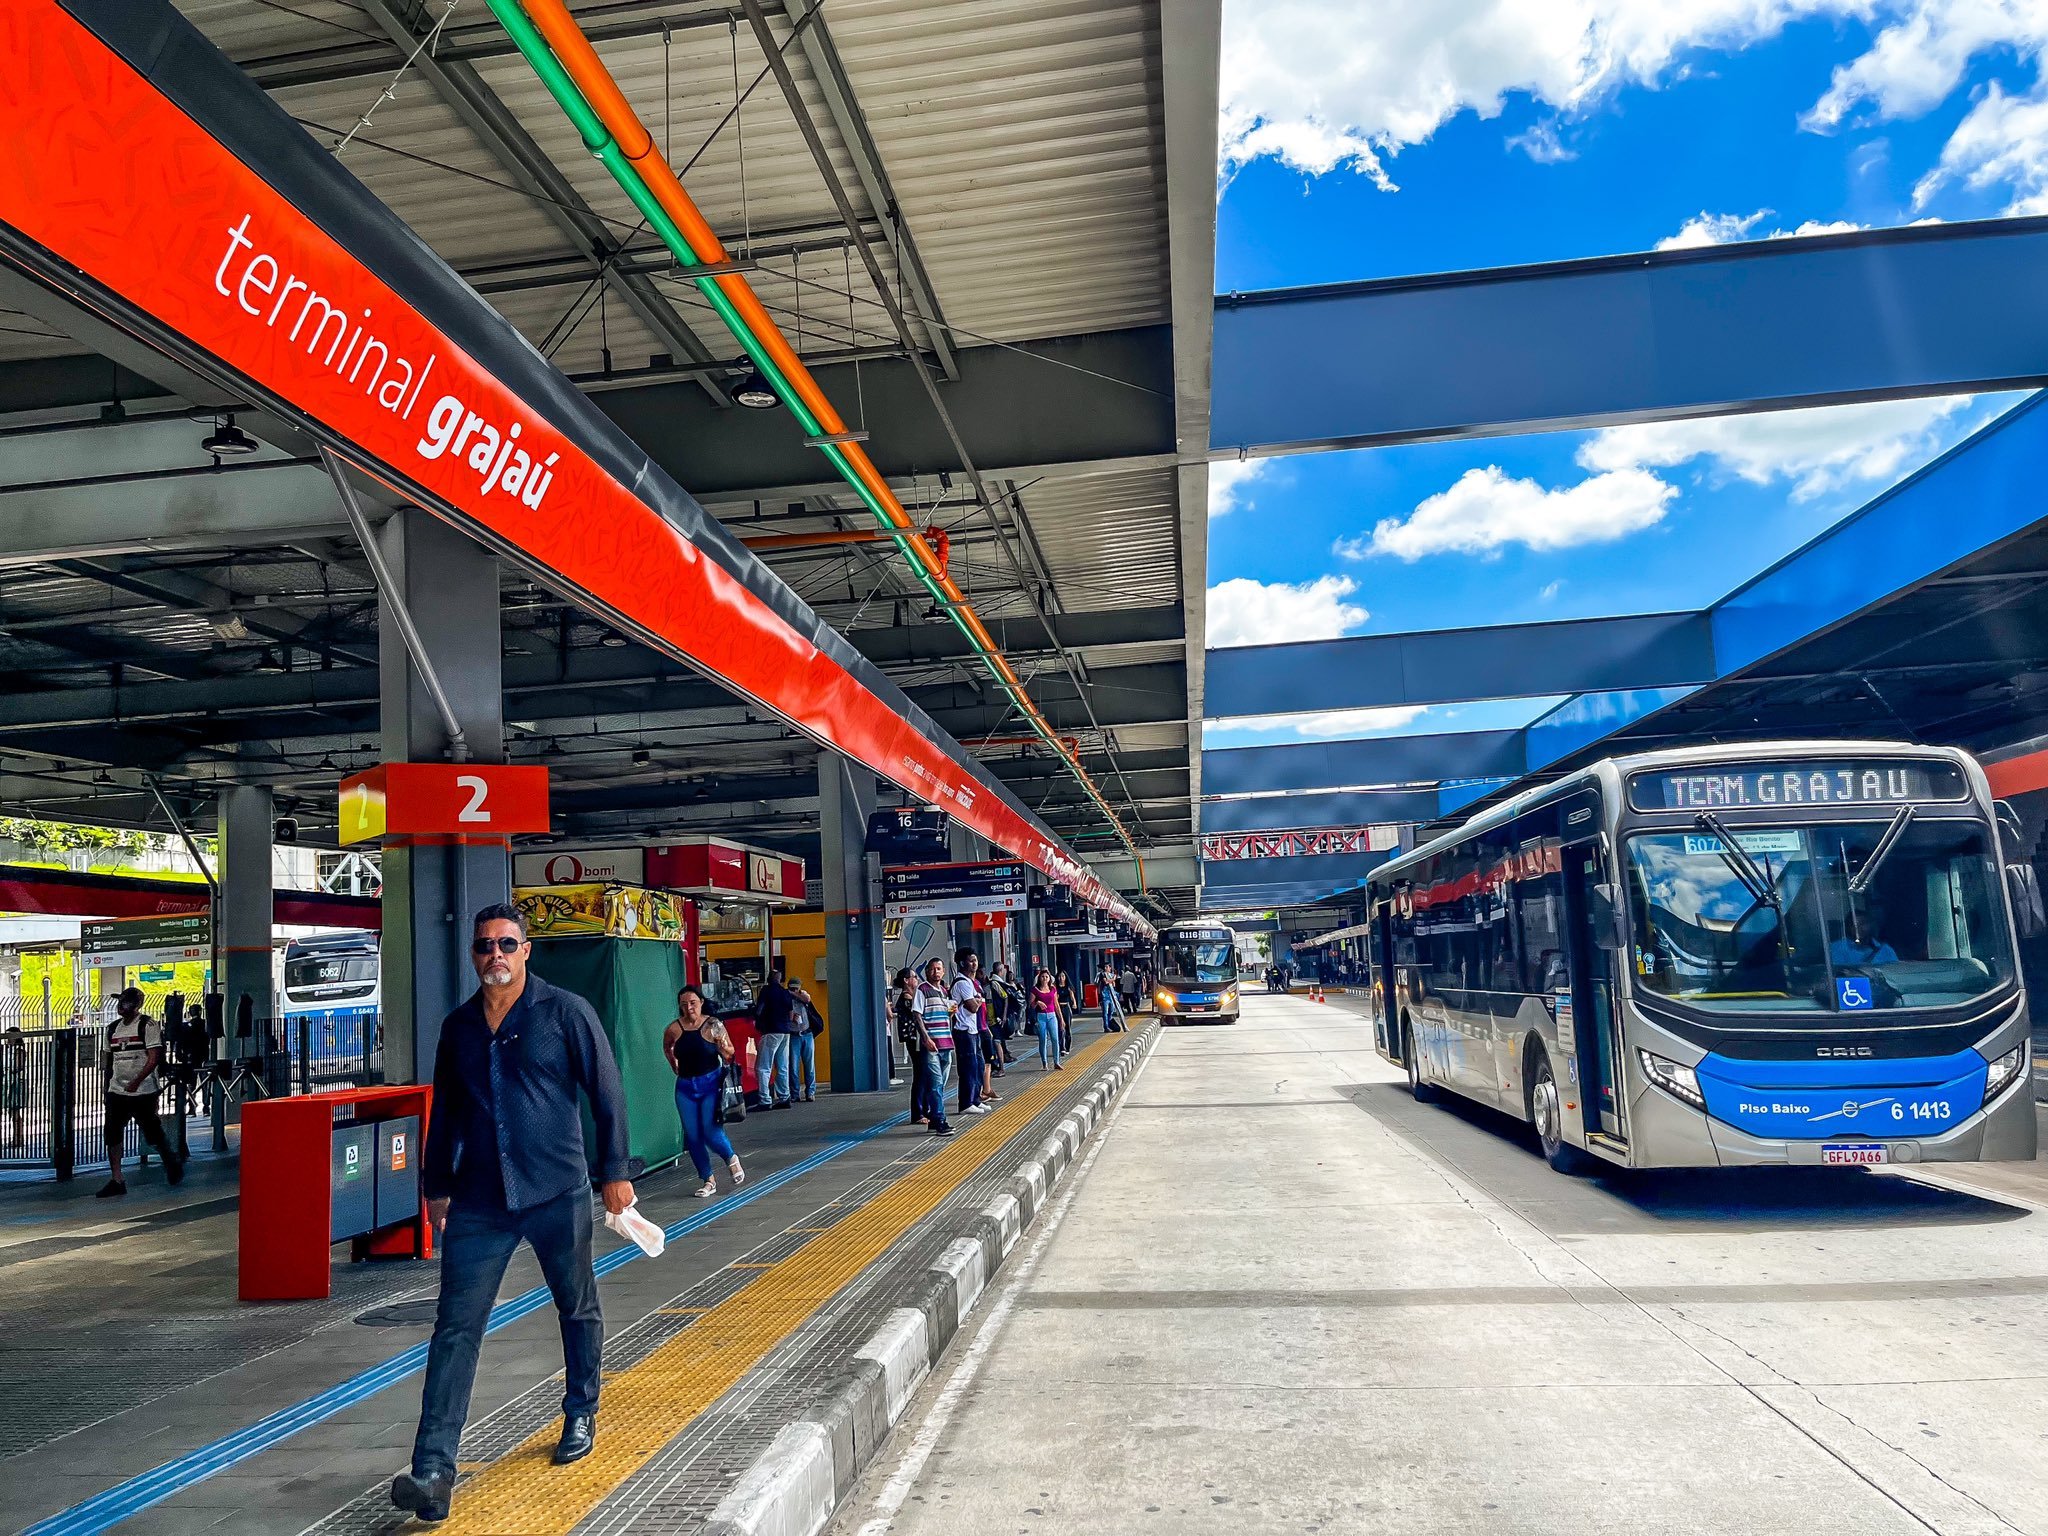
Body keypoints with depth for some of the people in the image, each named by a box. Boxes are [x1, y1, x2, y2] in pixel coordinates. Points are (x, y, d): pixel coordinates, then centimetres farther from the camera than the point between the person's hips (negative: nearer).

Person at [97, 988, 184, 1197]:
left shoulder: (147, 1025, -9)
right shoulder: (112, 1028, 11)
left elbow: (154, 1059, -15)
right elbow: (108, 1060, 19)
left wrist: (136, 1082, -22)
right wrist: (105, 1087, 16)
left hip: (144, 1091, -6)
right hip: (117, 1091, 6)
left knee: (153, 1133, 4)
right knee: (112, 1134, -2)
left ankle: (172, 1163, 28)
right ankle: (116, 1181, 3)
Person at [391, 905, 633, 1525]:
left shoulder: (566, 1013, -6)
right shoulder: (458, 1026, 7)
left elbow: (607, 1094, -3)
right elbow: (445, 1112, 18)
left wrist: (615, 1172, -4)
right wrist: (435, 1185, 19)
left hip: (557, 1194, -2)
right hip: (478, 1202, 3)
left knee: (579, 1312, 13)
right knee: (455, 1329, -4)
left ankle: (580, 1417, 36)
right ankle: (433, 1472, -2)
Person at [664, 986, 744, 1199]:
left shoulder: (713, 1025, -9)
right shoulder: (673, 1029, -2)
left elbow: (730, 1053, -3)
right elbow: (667, 1048, 20)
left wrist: (724, 1050, -24)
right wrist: (674, 1065, 9)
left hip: (711, 1083, -3)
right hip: (685, 1087, 3)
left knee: (711, 1131, -12)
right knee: (692, 1136, 4)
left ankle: (732, 1160, 19)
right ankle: (709, 1181, 17)